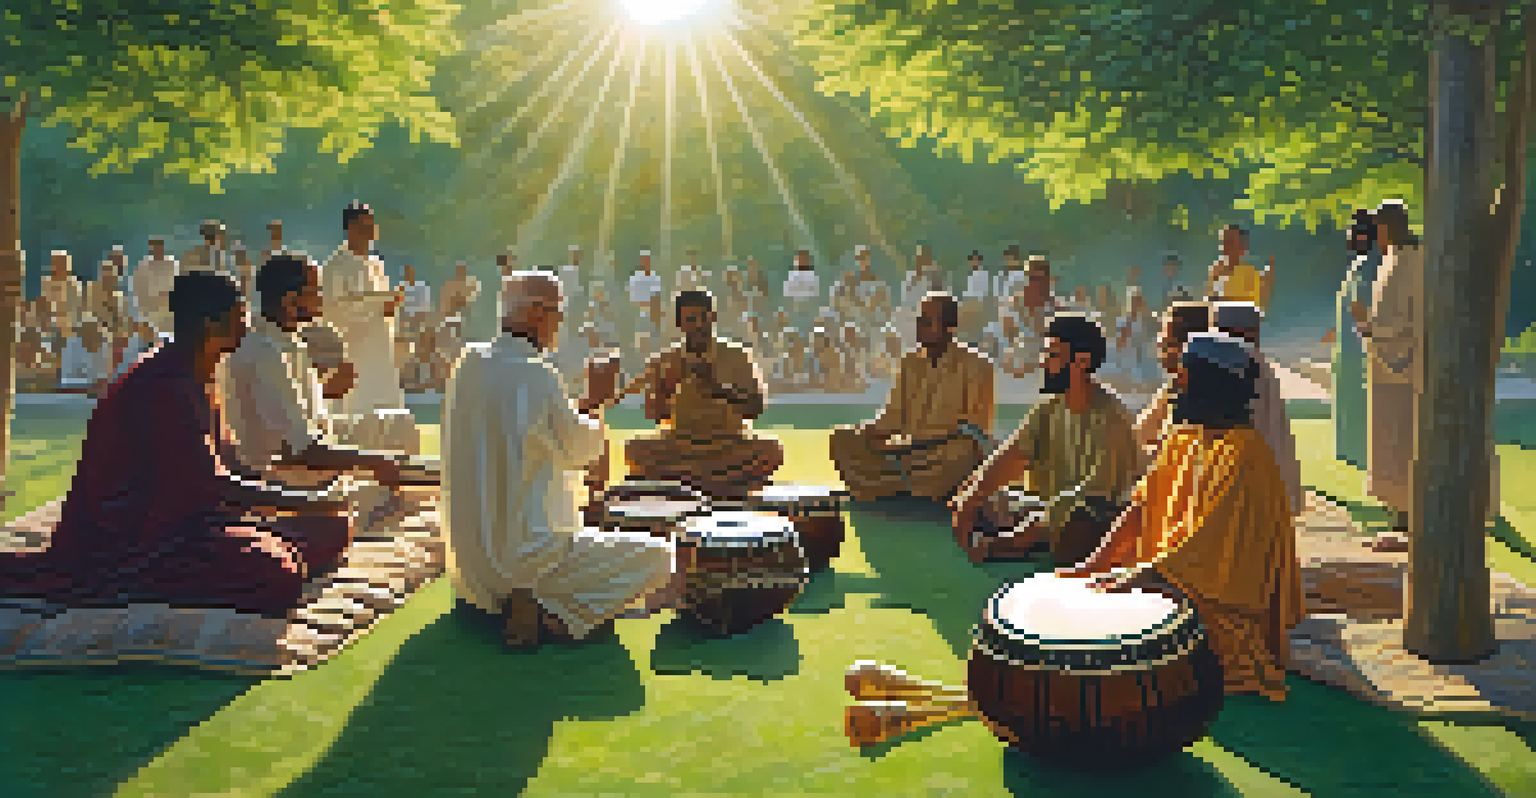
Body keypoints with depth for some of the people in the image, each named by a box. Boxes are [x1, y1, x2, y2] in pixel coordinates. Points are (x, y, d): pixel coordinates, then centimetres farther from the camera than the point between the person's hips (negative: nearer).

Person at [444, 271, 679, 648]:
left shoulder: (470, 365, 6)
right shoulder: (536, 374, -20)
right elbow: (576, 450, -7)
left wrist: (589, 402, 18)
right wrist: (598, 400, 9)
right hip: (526, 554, -9)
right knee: (662, 560, -2)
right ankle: (548, 614, -9)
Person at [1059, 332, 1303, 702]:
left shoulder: (1243, 455, -19)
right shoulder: (1184, 438, 7)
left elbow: (1202, 541, -24)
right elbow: (1141, 507, 6)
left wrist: (1134, 578, -27)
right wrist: (1093, 565, -3)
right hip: (1174, 581, 8)